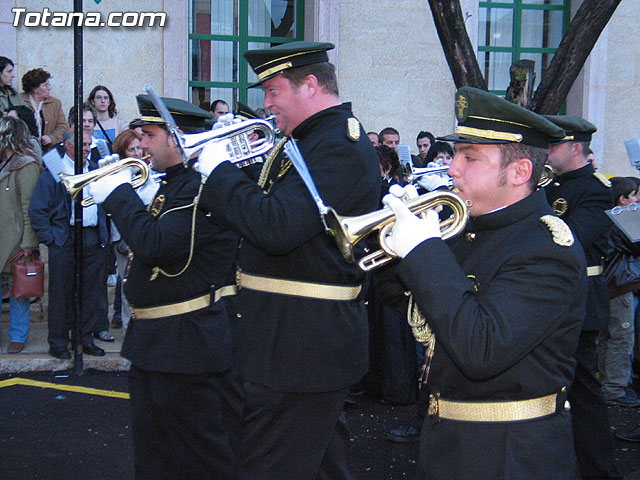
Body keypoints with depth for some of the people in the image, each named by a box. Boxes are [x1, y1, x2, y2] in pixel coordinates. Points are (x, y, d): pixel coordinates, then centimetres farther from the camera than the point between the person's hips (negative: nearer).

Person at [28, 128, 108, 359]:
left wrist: (103, 234, 11)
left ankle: (86, 338, 19)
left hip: (94, 241, 5)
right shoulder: (53, 171, -1)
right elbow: (37, 210, -4)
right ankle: (58, 342, 11)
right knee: (62, 293, 0)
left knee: (92, 291, 7)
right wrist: (50, 239, -9)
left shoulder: (94, 169, 15)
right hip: (65, 242, -5)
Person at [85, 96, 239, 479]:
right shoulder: (172, 183, 13)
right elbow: (147, 237, 19)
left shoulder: (204, 187, -20)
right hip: (153, 342, 10)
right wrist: (122, 193, 4)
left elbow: (153, 246, -29)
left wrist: (118, 193, -15)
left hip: (187, 345, -10)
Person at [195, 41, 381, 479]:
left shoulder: (339, 146, -19)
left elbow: (276, 228, -30)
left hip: (300, 346, -11)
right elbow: (266, 211, 19)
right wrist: (223, 170, 5)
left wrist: (219, 170, -18)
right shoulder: (316, 139, 15)